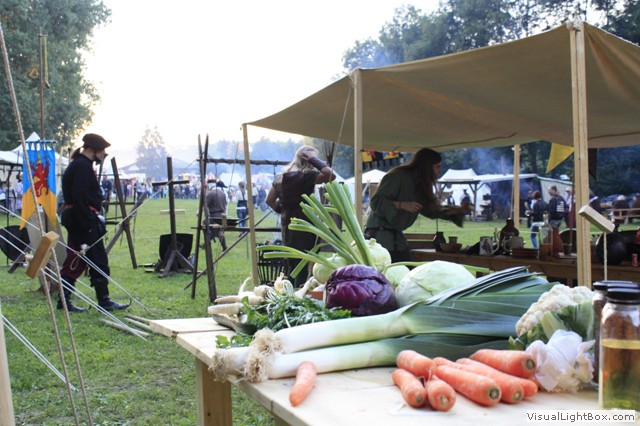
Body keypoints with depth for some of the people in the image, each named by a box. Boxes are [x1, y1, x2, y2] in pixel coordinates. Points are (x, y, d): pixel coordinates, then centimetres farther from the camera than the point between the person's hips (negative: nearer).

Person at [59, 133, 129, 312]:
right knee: (98, 260, -4)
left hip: (76, 220, 11)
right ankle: (104, 301, 2)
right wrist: (89, 224, -23)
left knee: (75, 261, 12)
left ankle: (64, 300, 16)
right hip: (83, 220, -10)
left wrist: (93, 218, 17)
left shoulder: (80, 165, 18)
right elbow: (79, 197, -22)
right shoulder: (82, 166, -14)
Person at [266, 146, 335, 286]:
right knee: (304, 268, -1)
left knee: (292, 266, 16)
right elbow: (331, 175, -24)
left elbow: (269, 200, 14)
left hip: (287, 225, 7)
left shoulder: (281, 176, 10)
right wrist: (316, 161, -13)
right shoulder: (307, 176, -13)